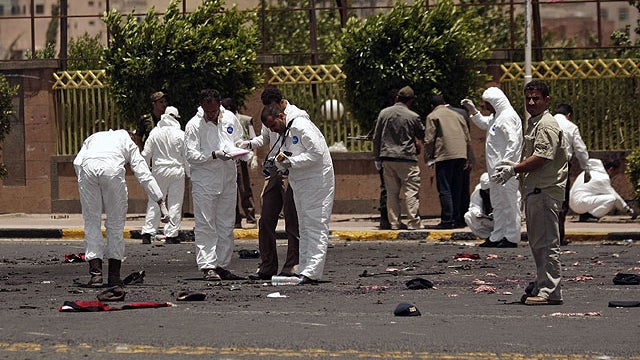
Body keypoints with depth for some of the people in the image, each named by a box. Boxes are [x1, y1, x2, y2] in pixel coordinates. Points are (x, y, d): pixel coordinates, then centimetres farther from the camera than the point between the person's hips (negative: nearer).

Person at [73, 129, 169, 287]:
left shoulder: (93, 138, 40)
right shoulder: (129, 143, 34)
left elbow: (77, 162, 20)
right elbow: (144, 175, 24)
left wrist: (84, 184, 22)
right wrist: (161, 203, 21)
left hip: (87, 167, 1)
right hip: (113, 167, -1)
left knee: (91, 222, 10)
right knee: (115, 222, 11)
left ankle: (95, 273, 1)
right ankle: (114, 275, 11)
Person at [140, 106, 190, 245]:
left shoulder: (154, 133, -2)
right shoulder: (180, 134, -6)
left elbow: (146, 154, 2)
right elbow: (186, 156, -3)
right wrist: (189, 173, 8)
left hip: (159, 171, 2)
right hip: (177, 171, -2)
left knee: (154, 202, 8)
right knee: (175, 203, 4)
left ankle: (147, 233, 3)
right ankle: (171, 234, 3)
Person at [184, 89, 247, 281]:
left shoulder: (229, 118, 5)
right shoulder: (194, 125, -9)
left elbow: (239, 140, 21)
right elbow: (192, 155, -12)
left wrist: (237, 150, -2)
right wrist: (215, 155, -24)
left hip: (228, 178, 5)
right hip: (204, 180, -5)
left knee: (226, 225, 9)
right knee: (205, 226, -8)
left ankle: (222, 266, 16)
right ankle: (207, 267, -8)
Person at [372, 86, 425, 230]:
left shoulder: (383, 113, 4)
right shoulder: (413, 117, -5)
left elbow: (376, 137, 8)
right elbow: (421, 137, 9)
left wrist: (377, 158, 14)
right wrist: (418, 149, 29)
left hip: (387, 157, 4)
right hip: (407, 158, -4)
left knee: (392, 191, 7)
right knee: (411, 191, 0)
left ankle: (394, 222, 6)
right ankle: (413, 222, -4)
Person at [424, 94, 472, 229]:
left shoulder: (433, 116, 4)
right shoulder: (457, 115, 20)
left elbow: (429, 139, -5)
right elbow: (467, 138, 20)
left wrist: (428, 157, 4)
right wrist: (467, 159, 24)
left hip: (444, 156, -6)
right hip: (460, 155, 6)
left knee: (445, 190, -5)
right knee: (457, 189, 13)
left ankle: (447, 220, -11)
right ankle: (457, 219, 13)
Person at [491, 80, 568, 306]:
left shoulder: (547, 125, -12)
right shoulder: (533, 124, 21)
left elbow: (541, 158, -20)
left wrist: (513, 170, -13)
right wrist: (514, 166, 13)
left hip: (546, 191, -11)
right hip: (533, 190, 11)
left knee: (547, 242, -10)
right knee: (537, 242, 15)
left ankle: (550, 291, -11)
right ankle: (541, 287, 21)